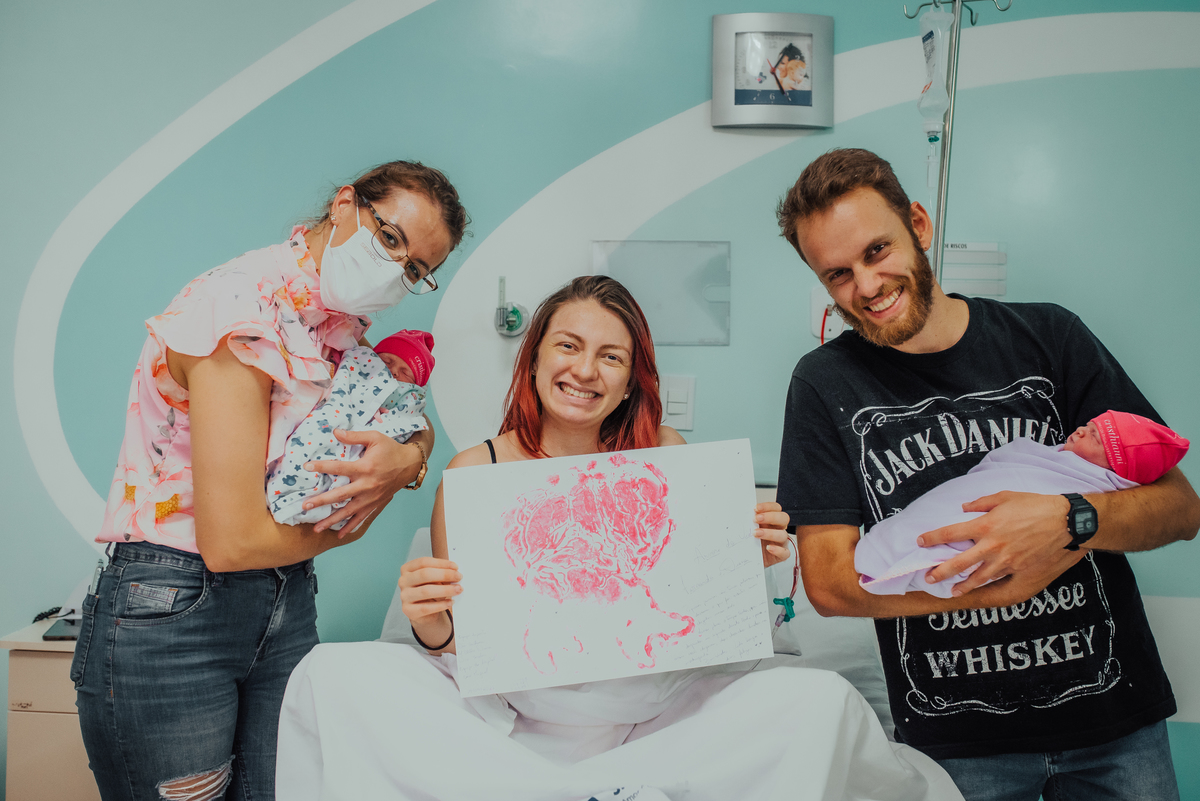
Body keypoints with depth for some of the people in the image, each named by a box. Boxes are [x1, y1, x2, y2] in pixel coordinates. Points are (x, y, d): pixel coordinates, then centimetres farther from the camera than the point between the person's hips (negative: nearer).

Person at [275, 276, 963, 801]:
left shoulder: (664, 457, 2)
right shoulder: (474, 473, -2)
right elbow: (455, 647, 2)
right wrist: (435, 633, -20)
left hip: (652, 714, 0)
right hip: (512, 715, 1)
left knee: (819, 700, -21)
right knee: (333, 677, -24)